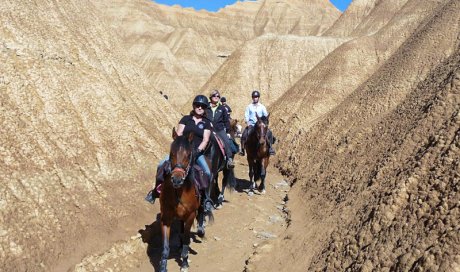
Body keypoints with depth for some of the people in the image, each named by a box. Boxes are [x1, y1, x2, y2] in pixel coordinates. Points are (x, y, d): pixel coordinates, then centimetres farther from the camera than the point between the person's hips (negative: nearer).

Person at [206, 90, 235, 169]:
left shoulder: (222, 108, 9)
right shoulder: (206, 108, 7)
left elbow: (226, 121, 13)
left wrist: (228, 132, 9)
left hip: (220, 130, 0)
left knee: (227, 142, -20)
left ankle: (229, 160, -20)